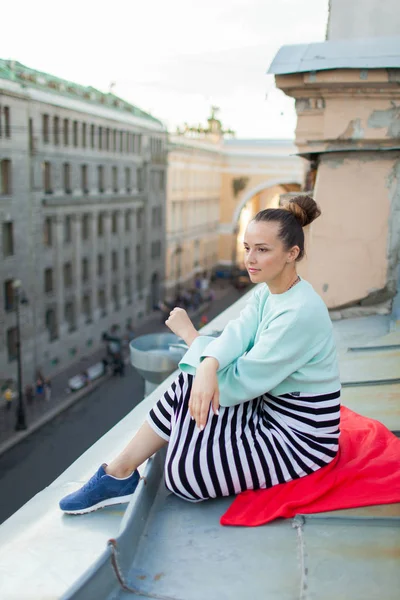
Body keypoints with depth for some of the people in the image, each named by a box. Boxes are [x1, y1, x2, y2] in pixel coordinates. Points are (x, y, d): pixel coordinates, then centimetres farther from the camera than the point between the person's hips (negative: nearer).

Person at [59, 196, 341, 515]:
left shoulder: (300, 312, -27)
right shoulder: (268, 291, 3)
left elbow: (238, 383, -25)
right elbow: (235, 335, -14)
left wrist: (190, 335, -12)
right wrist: (208, 368, -38)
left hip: (299, 437, -9)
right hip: (271, 409, 9)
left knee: (185, 472, -18)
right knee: (186, 386, -4)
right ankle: (118, 473, 6)